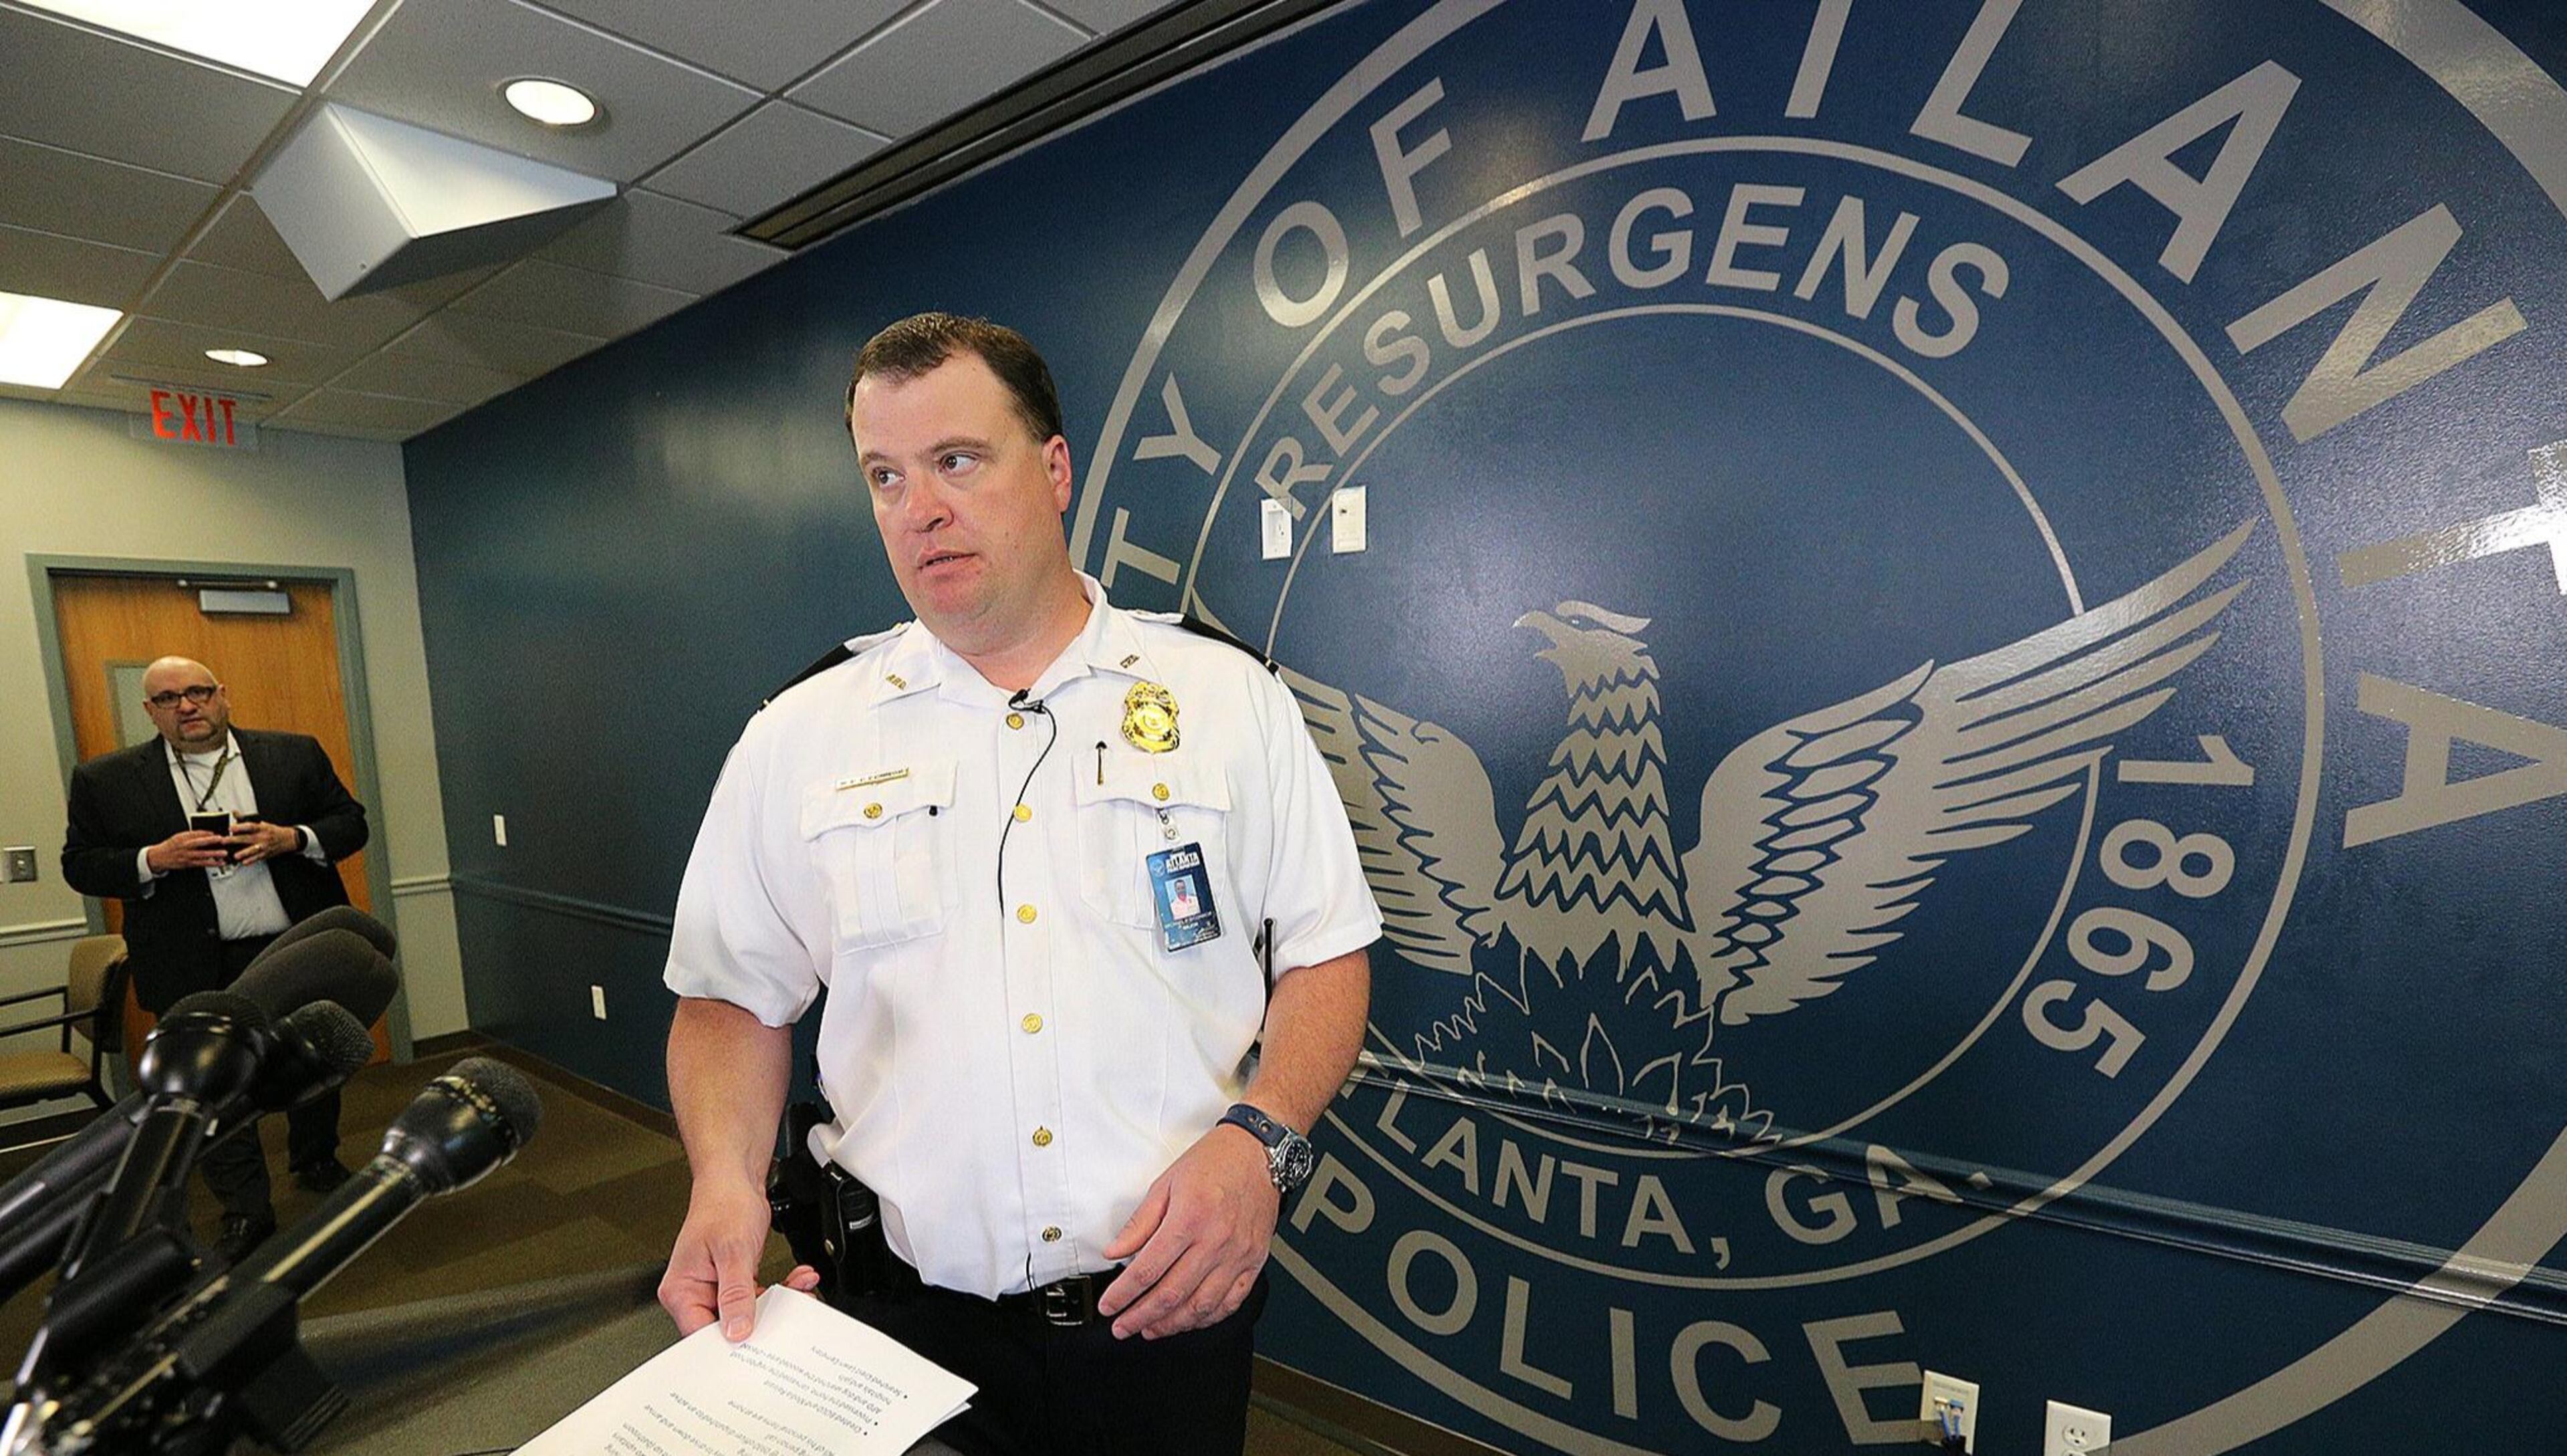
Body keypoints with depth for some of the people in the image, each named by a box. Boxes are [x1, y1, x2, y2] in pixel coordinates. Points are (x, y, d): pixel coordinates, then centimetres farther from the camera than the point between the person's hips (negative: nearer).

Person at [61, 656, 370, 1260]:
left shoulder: (296, 754, 0)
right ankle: (246, 1211, 18)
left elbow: (351, 822, 3)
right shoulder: (106, 780, 0)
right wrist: (155, 859, -18)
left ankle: (316, 1161, 38)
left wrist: (293, 838, -16)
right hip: (196, 969, -1)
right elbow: (80, 865, 1)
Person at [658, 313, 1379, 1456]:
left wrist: (1259, 1138, -18)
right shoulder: (797, 739, 0)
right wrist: (725, 1177, -12)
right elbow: (733, 997, 5)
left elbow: (1327, 952, -3)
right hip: (908, 1316, 2)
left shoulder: (1230, 699, -5)